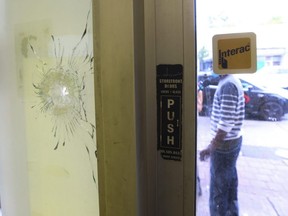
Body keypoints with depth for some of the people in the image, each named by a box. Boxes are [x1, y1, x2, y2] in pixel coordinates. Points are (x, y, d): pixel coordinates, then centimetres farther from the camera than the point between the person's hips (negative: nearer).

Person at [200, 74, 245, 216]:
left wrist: (211, 147, -20)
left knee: (218, 188, 4)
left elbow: (226, 122, -25)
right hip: (232, 141, 10)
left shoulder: (228, 85, -22)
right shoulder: (231, 82, 9)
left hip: (225, 144, -10)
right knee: (229, 183, 20)